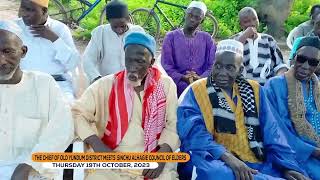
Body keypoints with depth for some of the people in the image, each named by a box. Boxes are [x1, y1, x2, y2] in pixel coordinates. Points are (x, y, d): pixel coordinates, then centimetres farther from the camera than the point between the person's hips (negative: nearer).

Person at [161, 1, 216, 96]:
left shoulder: (207, 38, 10)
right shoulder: (171, 36, 4)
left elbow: (212, 65, 5)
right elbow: (166, 65, -1)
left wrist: (201, 79, -14)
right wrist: (183, 78, -16)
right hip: (177, 86, -1)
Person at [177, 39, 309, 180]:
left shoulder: (253, 90, 12)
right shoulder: (195, 91, 0)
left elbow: (271, 134, 7)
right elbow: (194, 133, -14)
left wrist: (288, 165, -7)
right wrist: (227, 157, -27)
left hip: (254, 163, 3)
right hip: (215, 160, -2)